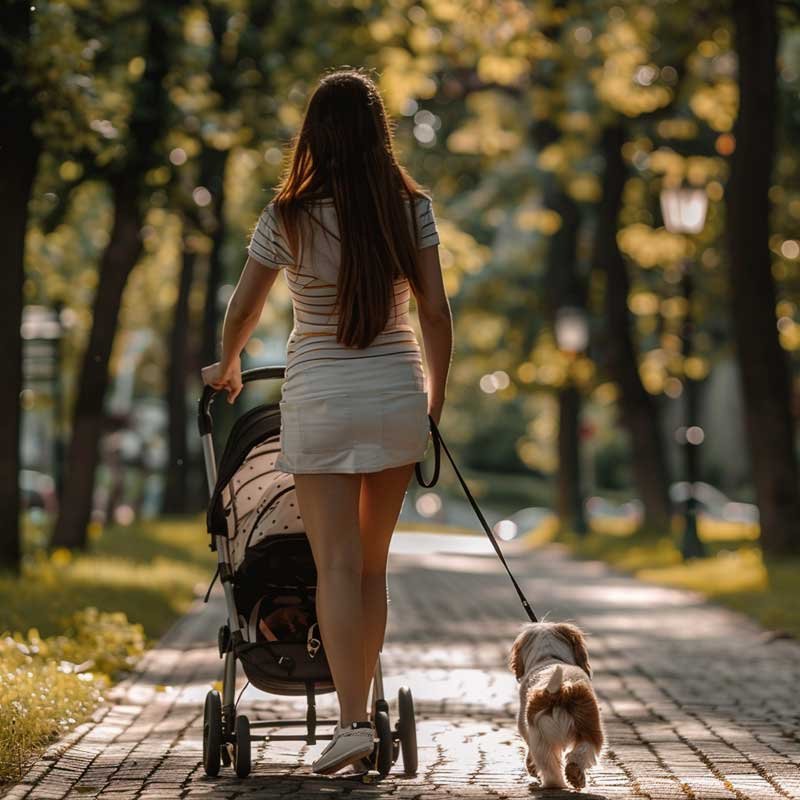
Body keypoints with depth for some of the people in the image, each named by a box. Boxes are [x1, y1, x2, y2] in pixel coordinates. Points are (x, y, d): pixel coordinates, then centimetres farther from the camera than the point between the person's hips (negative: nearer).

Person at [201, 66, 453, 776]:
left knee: (338, 565, -5)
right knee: (373, 563, 12)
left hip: (319, 396, -2)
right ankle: (363, 711, 17)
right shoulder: (411, 209, -1)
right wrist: (436, 402, 11)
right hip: (397, 390, 3)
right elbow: (436, 313, 0)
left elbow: (242, 311, 3)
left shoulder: (289, 217, -6)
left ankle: (352, 720, -16)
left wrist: (228, 369, 23)